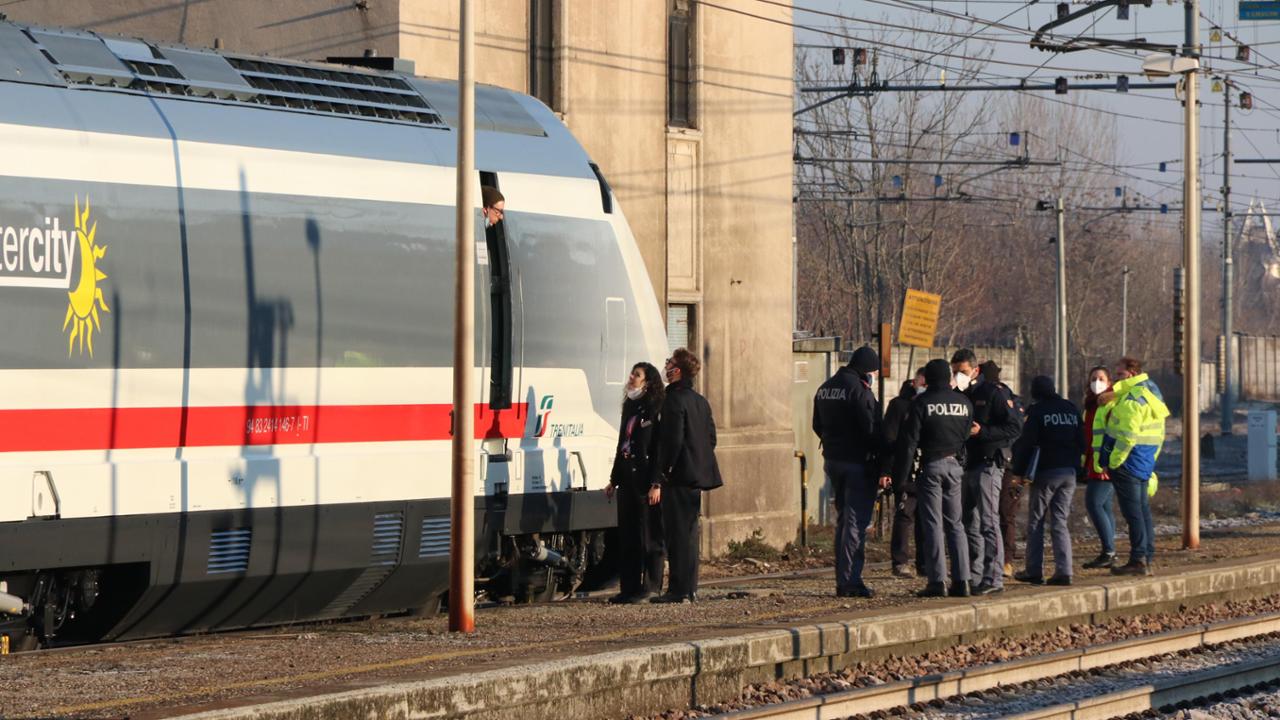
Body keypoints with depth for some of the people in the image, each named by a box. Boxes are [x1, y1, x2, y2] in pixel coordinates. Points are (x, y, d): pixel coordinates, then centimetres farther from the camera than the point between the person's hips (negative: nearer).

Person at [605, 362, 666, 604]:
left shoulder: (656, 409, -9)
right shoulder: (630, 407, 17)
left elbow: (660, 448, -14)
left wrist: (655, 482, -20)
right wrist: (614, 480, 22)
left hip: (646, 479, -9)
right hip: (628, 479, 9)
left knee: (650, 535, -3)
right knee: (627, 535, 9)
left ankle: (650, 587, 0)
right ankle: (629, 588, 13)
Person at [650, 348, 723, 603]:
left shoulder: (674, 400, -14)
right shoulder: (701, 401, 14)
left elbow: (672, 443, -19)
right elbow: (711, 439, 18)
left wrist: (659, 481, -19)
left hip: (679, 477, -9)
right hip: (697, 476, 9)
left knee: (677, 534, -7)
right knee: (689, 532, 14)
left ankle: (679, 590, -8)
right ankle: (689, 589, 18)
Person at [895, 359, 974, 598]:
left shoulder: (922, 403, -6)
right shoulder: (964, 403, 7)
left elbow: (909, 441, -9)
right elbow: (968, 436, 9)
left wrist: (900, 474, -7)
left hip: (931, 466, -4)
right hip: (955, 466, 4)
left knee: (933, 524, -3)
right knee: (955, 525, 10)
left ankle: (937, 581, -7)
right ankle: (961, 580, 4)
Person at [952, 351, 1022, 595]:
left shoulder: (994, 392, -5)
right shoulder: (959, 395, 16)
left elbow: (1015, 428, -11)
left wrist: (982, 432, -18)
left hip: (988, 465, -8)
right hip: (968, 464, 8)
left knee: (988, 522, -11)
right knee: (970, 524, 9)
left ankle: (994, 578, -11)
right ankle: (974, 577, 15)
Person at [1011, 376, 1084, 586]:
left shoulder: (1037, 411, -6)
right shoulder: (1072, 409, 11)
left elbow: (1026, 443, -9)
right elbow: (1081, 442, 14)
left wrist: (1019, 471, -2)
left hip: (1046, 472, -5)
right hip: (1069, 472, 5)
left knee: (1035, 523, 4)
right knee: (1060, 523, 7)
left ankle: (1034, 572, 2)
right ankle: (1064, 571, -4)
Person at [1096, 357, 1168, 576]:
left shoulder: (1132, 400, -17)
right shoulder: (1151, 392, 15)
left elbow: (1127, 436, -23)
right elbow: (1159, 435, 19)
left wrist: (1112, 462, -16)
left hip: (1128, 461, -10)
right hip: (1144, 464, 10)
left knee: (1133, 511, -8)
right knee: (1143, 509, 13)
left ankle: (1138, 560, -10)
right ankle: (1147, 559, 16)